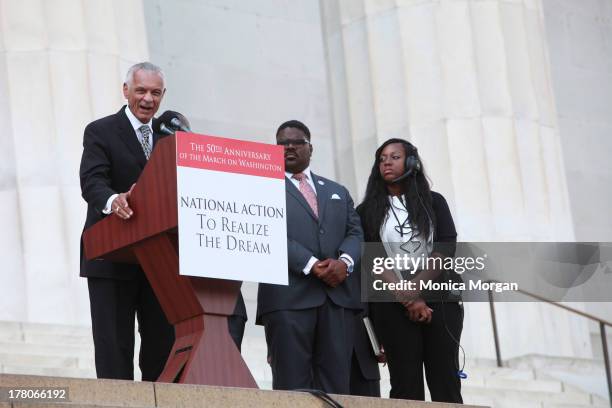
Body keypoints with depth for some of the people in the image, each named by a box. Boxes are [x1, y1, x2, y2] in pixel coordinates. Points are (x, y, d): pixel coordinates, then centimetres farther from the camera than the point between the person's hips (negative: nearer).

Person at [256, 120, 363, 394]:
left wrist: (345, 261, -8)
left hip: (339, 295, 4)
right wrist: (311, 266, -15)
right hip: (289, 296, -4)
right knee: (293, 387, -8)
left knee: (336, 386, -3)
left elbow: (355, 232, 14)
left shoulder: (338, 192, 26)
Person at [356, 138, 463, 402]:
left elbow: (447, 247, 0)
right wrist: (406, 298, -13)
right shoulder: (368, 211, 10)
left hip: (439, 299, 1)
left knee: (446, 384, -4)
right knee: (406, 387, -5)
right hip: (393, 306, 0)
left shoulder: (433, 202, 12)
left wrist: (413, 287, -13)